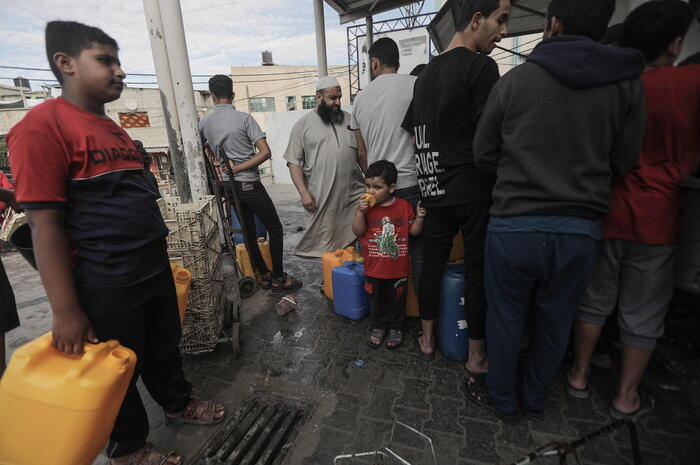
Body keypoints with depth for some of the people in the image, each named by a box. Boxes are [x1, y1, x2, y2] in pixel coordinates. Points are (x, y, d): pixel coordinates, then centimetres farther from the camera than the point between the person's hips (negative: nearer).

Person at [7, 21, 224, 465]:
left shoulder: (113, 128, 12)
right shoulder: (43, 124, -14)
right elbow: (45, 224, -17)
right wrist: (66, 311, -17)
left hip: (155, 267, 8)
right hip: (106, 282, -7)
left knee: (166, 345, 23)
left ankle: (178, 403, 48)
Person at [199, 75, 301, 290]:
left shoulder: (204, 123, 4)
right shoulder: (243, 118, -9)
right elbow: (265, 152, -16)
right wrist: (237, 169, -14)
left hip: (227, 186, 6)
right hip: (249, 184, -5)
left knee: (248, 232, 15)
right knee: (275, 228, 6)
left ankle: (264, 275, 25)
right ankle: (279, 278, 10)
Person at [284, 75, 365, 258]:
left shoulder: (349, 119, 13)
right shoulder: (303, 125, 3)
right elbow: (294, 162, 0)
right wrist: (303, 192, -9)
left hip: (355, 192, 3)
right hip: (322, 198, -3)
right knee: (326, 244, 4)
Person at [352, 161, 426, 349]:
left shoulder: (404, 206, -6)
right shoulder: (366, 206, -4)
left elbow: (414, 231, 0)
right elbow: (358, 231, -11)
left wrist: (419, 217, -17)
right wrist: (361, 211, -22)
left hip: (398, 267, 0)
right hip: (374, 267, 1)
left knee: (397, 299, 15)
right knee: (377, 299, 16)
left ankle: (396, 328, 36)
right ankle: (378, 327, 37)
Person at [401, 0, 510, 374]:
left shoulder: (425, 74, 12)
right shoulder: (481, 67, -10)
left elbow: (414, 131, 17)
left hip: (436, 189, 6)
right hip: (474, 190, -6)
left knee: (432, 263, 14)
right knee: (477, 271, 5)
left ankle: (427, 339, 30)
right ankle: (476, 357, 19)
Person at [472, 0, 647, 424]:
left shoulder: (513, 81, -4)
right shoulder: (628, 82, -1)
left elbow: (484, 157, 2)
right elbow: (624, 162, 6)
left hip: (514, 226, -2)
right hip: (581, 230, 2)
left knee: (506, 319, 15)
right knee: (555, 323, 20)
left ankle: (502, 400, 35)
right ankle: (536, 400, 40)